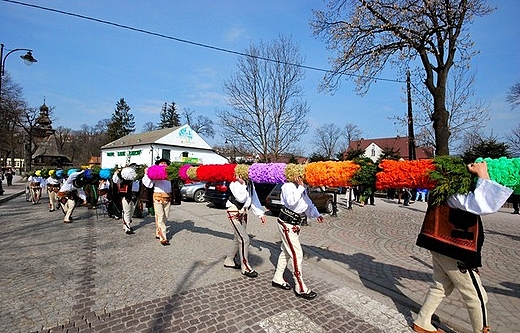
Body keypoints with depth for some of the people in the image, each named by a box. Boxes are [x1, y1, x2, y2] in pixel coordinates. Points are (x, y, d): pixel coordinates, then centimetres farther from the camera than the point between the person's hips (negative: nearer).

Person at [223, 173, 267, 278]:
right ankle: (245, 268, 5)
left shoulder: (250, 183, 6)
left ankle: (229, 260, 36)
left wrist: (260, 213, 2)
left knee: (238, 238, 17)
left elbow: (254, 198, 6)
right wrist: (242, 183, -30)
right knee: (244, 239, -9)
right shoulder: (234, 183, -16)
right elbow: (241, 198, -26)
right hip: (234, 213, -8)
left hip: (243, 213, 8)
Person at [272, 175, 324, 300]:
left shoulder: (302, 188, 12)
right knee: (297, 254, -6)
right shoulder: (288, 186, -15)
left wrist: (316, 214, -4)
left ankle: (277, 279, 32)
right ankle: (300, 289, 5)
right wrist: (300, 187, -24)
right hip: (287, 223, -9)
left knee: (287, 251, 17)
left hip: (295, 223, 9)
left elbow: (308, 203, 12)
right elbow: (291, 202, -31)